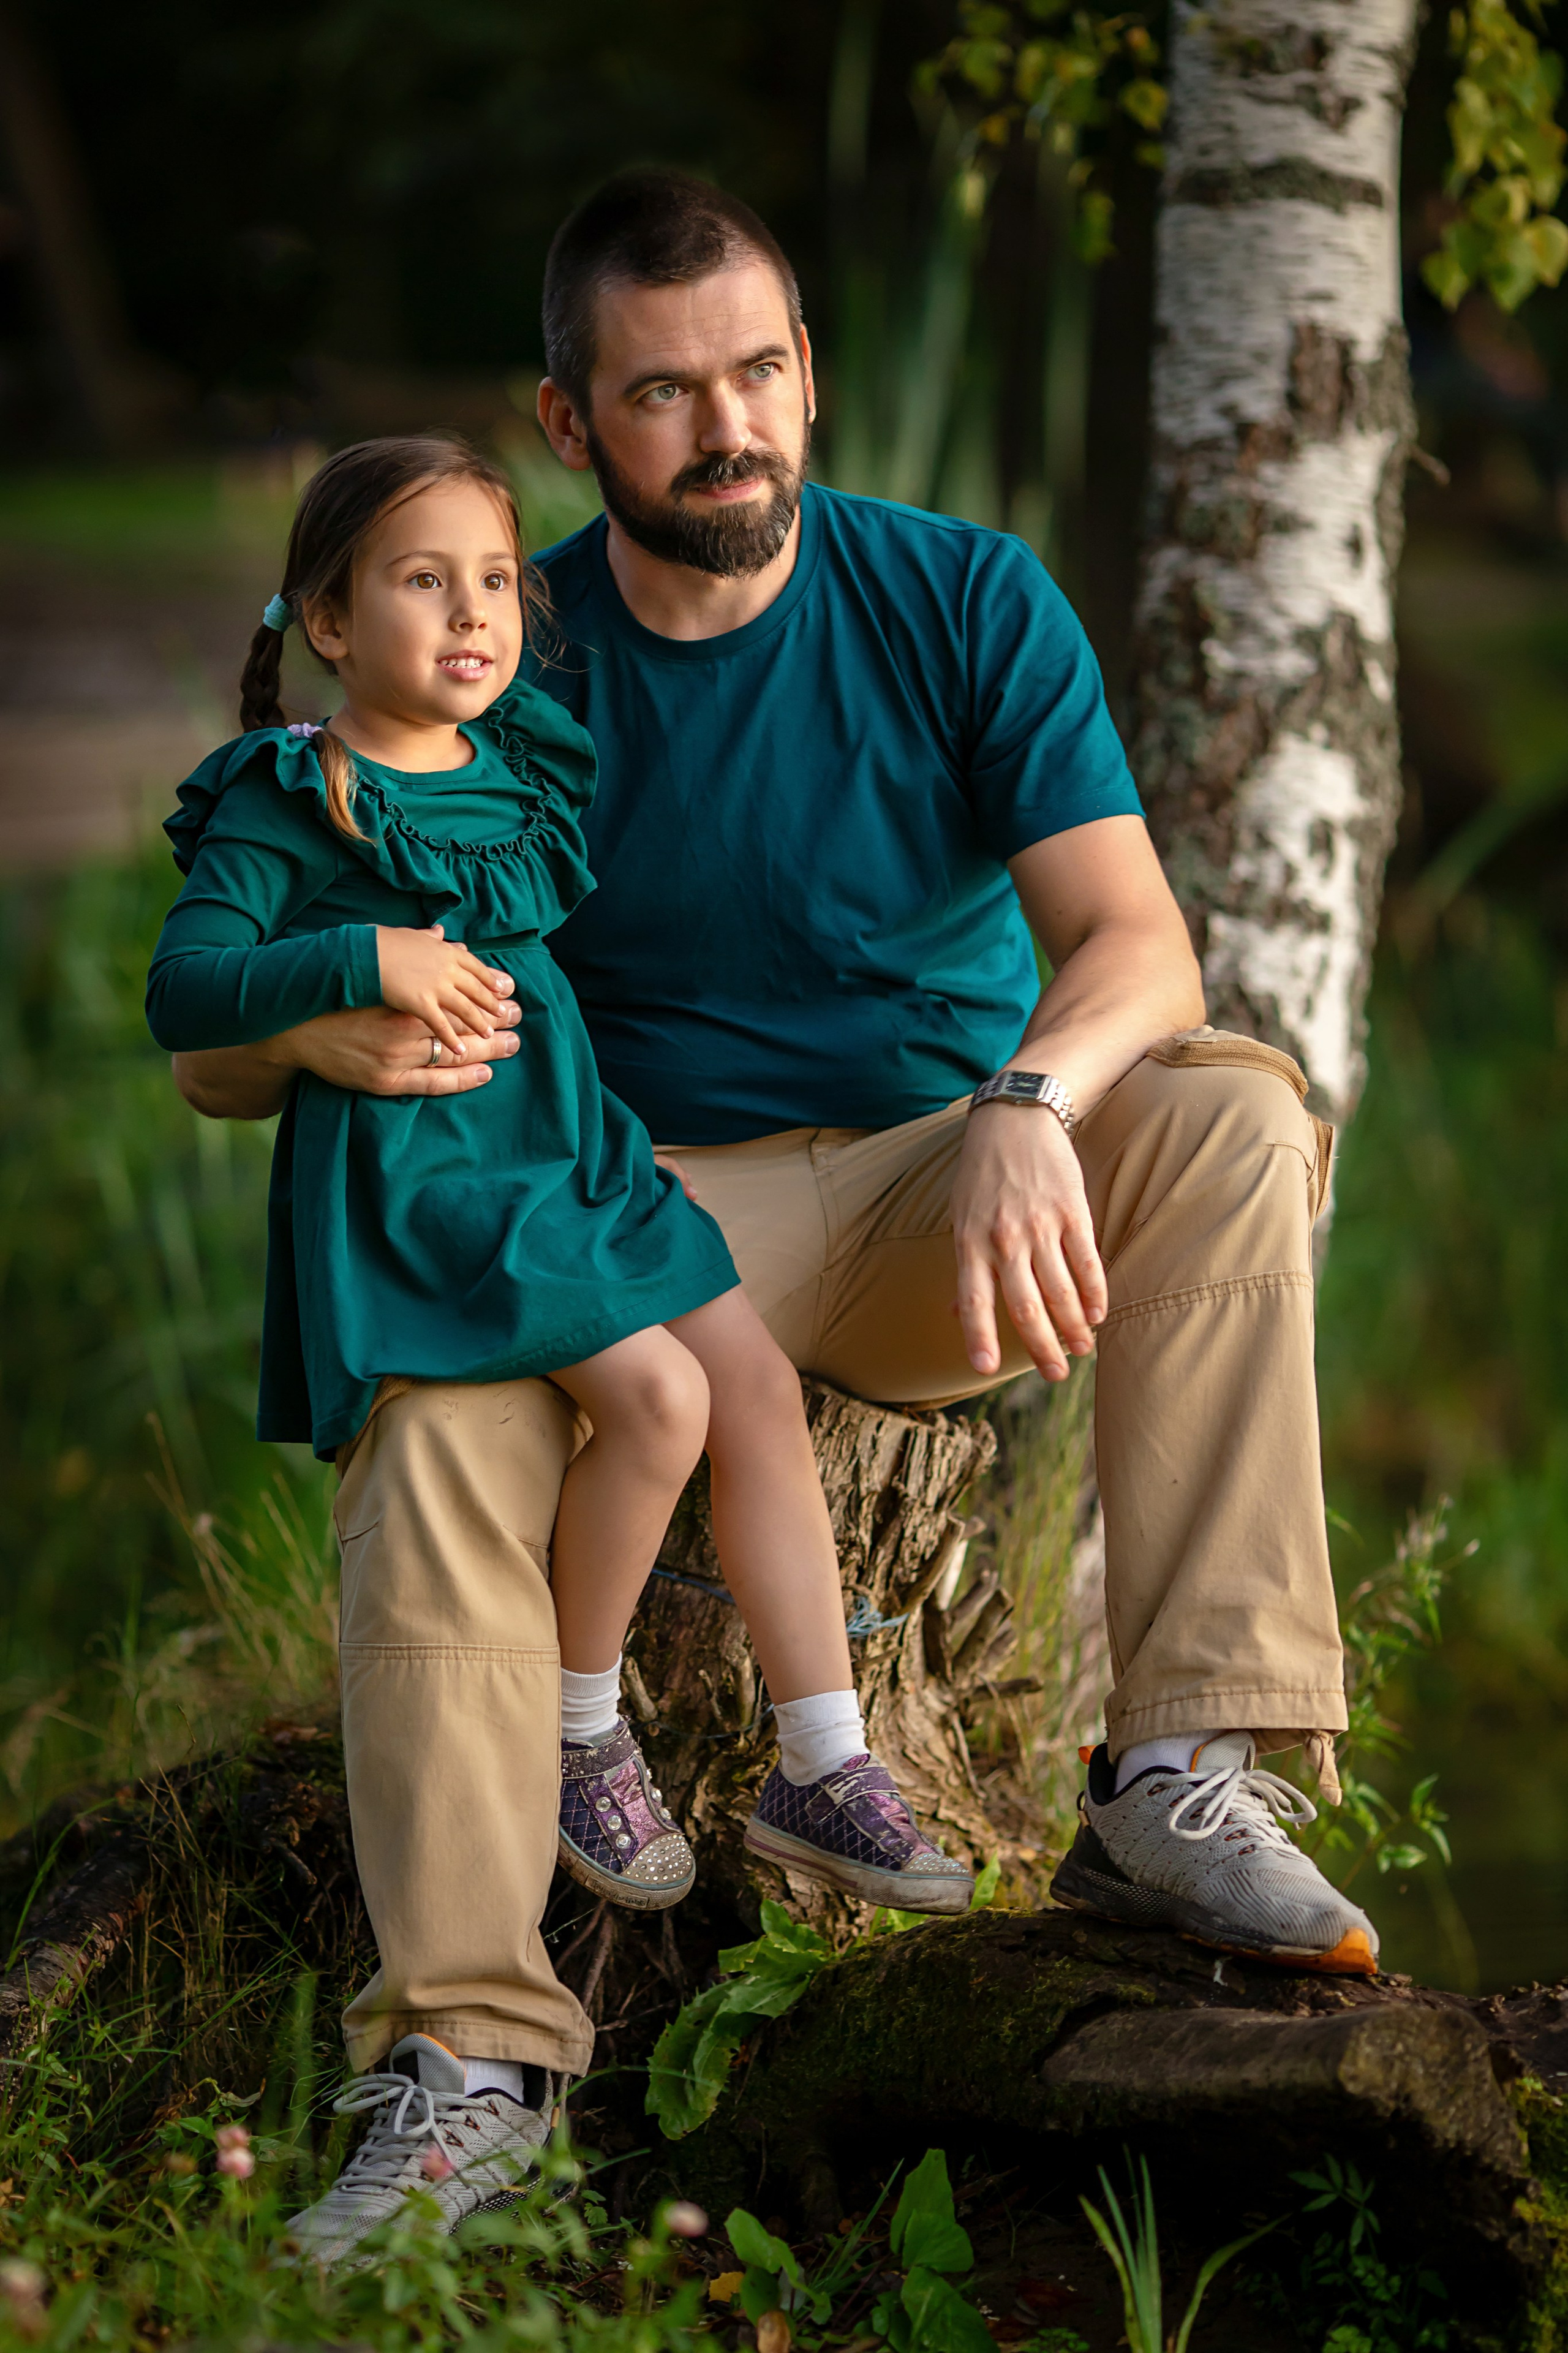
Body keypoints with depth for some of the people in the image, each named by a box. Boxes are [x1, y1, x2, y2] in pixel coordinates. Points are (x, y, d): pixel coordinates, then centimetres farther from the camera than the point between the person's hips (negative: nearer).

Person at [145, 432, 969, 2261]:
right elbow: (182, 991, -15)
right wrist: (363, 962, -26)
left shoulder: (534, 769, 11)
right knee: (655, 1396, -21)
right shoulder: (287, 805, -8)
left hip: (572, 1144, 7)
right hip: (409, 1169, -7)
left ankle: (822, 1768, 3)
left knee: (760, 1382, -4)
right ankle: (581, 1736, 1)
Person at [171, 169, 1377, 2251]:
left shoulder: (964, 602, -3)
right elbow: (211, 1057, -4)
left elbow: (1133, 938, -15)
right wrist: (313, 1030, -31)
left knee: (1233, 1116, -28)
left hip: (943, 1199, 1)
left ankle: (1180, 1780, -32)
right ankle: (468, 2045, -34)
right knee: (435, 1407, -32)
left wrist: (1028, 1105, -38)